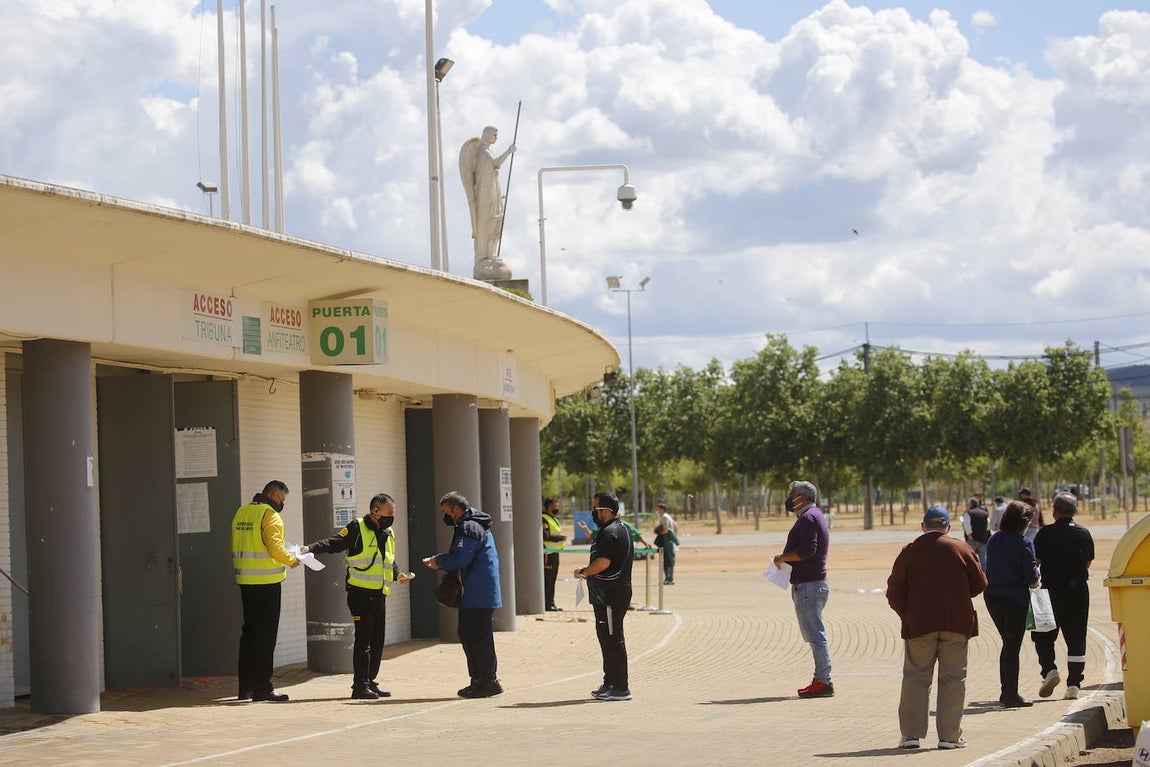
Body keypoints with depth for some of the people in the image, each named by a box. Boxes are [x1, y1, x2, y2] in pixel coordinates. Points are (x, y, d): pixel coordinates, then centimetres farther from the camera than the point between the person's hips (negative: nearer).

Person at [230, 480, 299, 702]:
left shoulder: (241, 512, 13)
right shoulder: (270, 515, -11)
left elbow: (235, 547, 14)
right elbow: (275, 546, -19)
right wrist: (291, 560, -3)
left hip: (245, 581, 8)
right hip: (266, 581, -8)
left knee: (249, 631, 15)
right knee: (266, 634, -3)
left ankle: (245, 687, 18)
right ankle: (262, 688, -4)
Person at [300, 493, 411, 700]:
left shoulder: (388, 534, 17)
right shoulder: (357, 529, -6)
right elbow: (334, 543, -14)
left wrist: (398, 574, 12)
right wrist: (310, 548, -28)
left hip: (379, 595, 8)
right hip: (361, 593, -8)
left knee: (377, 641, 11)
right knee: (363, 640, -8)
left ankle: (370, 682, 20)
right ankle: (360, 685, -5)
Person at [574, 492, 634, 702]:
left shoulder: (608, 533, -16)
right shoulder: (622, 530, 17)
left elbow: (603, 562, -27)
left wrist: (583, 572, -10)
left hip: (609, 596, -11)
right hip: (620, 591, 11)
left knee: (613, 639, -8)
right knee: (607, 637, 17)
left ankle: (620, 688, -7)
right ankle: (610, 683, 23)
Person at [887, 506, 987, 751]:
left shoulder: (909, 552, 0)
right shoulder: (961, 550, 0)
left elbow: (894, 593, -2)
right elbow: (979, 584, 5)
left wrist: (907, 616, 11)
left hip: (919, 624, 0)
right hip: (956, 624, 0)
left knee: (915, 678, 7)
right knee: (952, 679, 5)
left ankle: (911, 733, 2)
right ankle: (949, 735, 3)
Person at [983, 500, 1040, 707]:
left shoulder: (993, 540, 5)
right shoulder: (1023, 543, -13)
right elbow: (1031, 575, -15)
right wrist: (1033, 581, 6)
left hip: (992, 596, 6)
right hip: (1015, 599, -6)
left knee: (1008, 643, 20)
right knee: (1013, 646, 2)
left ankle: (1006, 692, 23)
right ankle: (1011, 695, 4)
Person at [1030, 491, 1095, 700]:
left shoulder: (1046, 534, -8)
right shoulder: (1084, 534, 3)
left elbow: (1034, 563, -8)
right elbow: (1088, 563, 11)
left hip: (1051, 591, -3)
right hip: (1079, 592, 3)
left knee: (1044, 636, 10)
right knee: (1076, 639, 7)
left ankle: (1049, 670, -10)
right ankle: (1074, 684, 6)